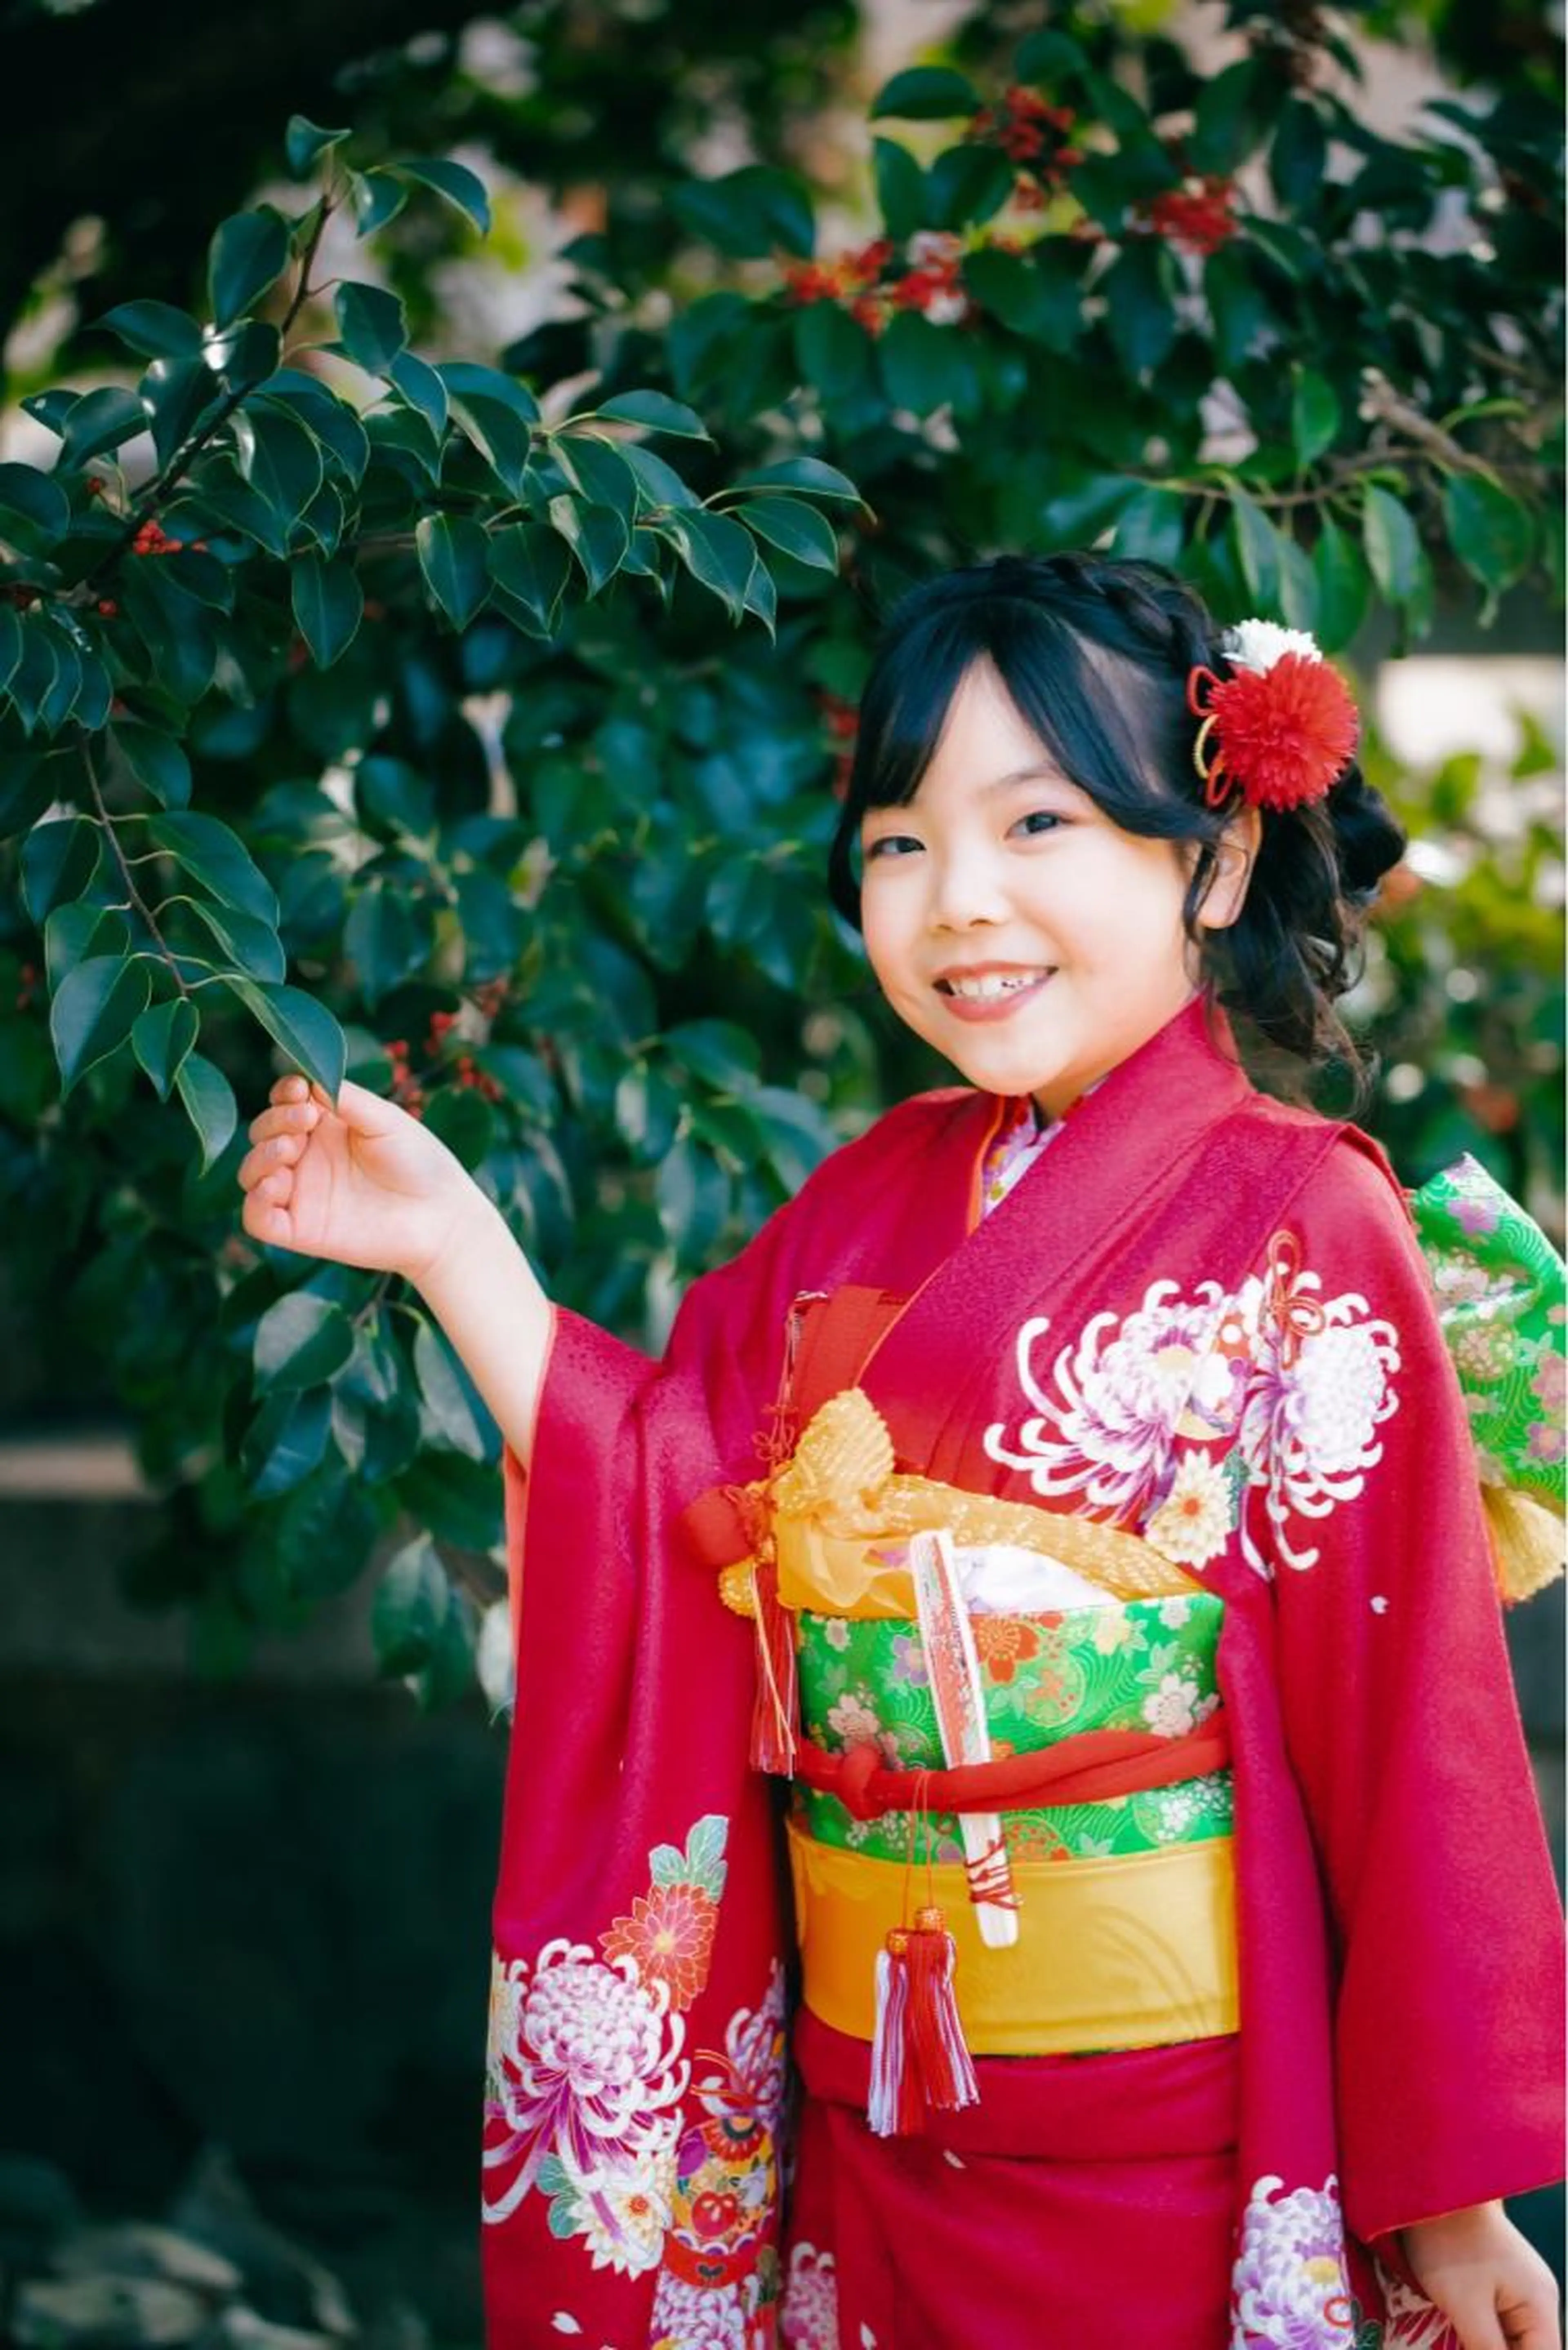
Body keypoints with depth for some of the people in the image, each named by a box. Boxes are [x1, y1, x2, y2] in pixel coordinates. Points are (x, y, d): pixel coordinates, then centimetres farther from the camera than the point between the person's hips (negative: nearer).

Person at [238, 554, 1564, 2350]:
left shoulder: (1293, 1223, -12)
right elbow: (658, 1502, 4)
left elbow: (1407, 1706, -12)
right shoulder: (874, 1203, 6)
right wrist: (448, 1243, -2)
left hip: (1173, 2117, -5)